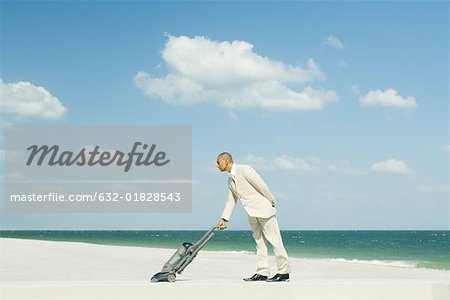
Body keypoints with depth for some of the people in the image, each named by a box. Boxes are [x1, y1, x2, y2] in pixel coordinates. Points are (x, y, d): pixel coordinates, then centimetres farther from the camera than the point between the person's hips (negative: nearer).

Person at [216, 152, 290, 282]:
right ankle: (262, 273, 11)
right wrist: (223, 219, 10)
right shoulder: (230, 180, 15)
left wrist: (272, 202, -7)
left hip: (264, 209, -9)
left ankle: (284, 272, -4)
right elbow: (231, 201, 18)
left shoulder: (244, 170, -12)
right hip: (252, 215, 9)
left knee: (274, 240, -5)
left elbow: (261, 185, -13)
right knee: (259, 242, 9)